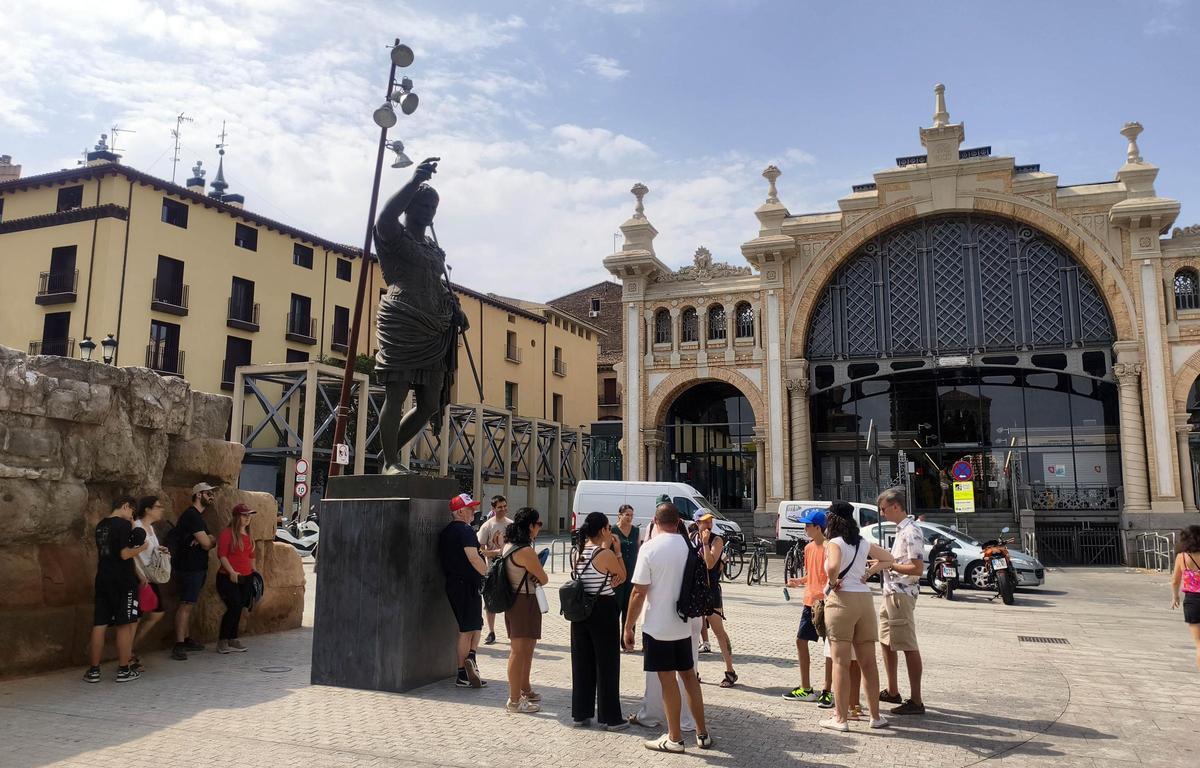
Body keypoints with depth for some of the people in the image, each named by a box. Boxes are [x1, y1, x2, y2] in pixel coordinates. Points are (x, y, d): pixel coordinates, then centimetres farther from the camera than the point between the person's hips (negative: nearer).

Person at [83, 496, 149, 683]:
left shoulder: (100, 525, 13)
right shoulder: (124, 524, -12)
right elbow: (125, 554, -18)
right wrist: (141, 548, -3)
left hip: (103, 579, 7)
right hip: (123, 581, -7)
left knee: (99, 624, 8)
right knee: (125, 625, 0)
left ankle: (94, 670, 12)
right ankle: (124, 670, 3)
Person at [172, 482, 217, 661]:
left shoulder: (195, 516, 17)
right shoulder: (192, 515, -16)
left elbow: (206, 541, 15)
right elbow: (206, 544, -19)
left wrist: (207, 540, -9)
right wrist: (213, 541, 4)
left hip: (196, 567, 10)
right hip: (190, 567, -10)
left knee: (189, 604, 15)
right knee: (186, 604, -11)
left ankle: (186, 639, 22)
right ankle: (178, 646, -11)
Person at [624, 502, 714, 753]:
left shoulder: (650, 548, -14)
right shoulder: (689, 546, 1)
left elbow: (639, 593, -16)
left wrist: (628, 626, -7)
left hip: (657, 626, -5)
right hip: (684, 624, 5)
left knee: (668, 680, 4)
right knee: (689, 676, 17)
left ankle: (674, 738, 14)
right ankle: (703, 733, 24)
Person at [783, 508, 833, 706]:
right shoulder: (808, 548, 11)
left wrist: (824, 593, -30)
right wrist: (799, 581, 5)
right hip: (810, 602, 9)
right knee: (801, 641, 11)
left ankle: (827, 691, 10)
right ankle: (806, 689, 21)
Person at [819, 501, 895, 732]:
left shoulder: (834, 543, -7)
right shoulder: (864, 544, 12)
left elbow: (833, 567, -26)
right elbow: (888, 558, 23)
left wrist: (833, 582, -8)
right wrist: (869, 572, 14)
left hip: (841, 600, -6)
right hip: (865, 598, 6)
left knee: (840, 662, -2)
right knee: (868, 662, 12)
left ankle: (841, 718, 1)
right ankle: (875, 716, 19)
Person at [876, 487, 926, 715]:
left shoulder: (911, 532, -18)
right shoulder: (901, 529, 14)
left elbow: (917, 568, -23)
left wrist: (889, 564, -18)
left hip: (902, 594, -11)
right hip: (891, 593, 11)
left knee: (909, 647, -5)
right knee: (886, 641, 19)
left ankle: (916, 701, 2)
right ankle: (892, 691, 31)